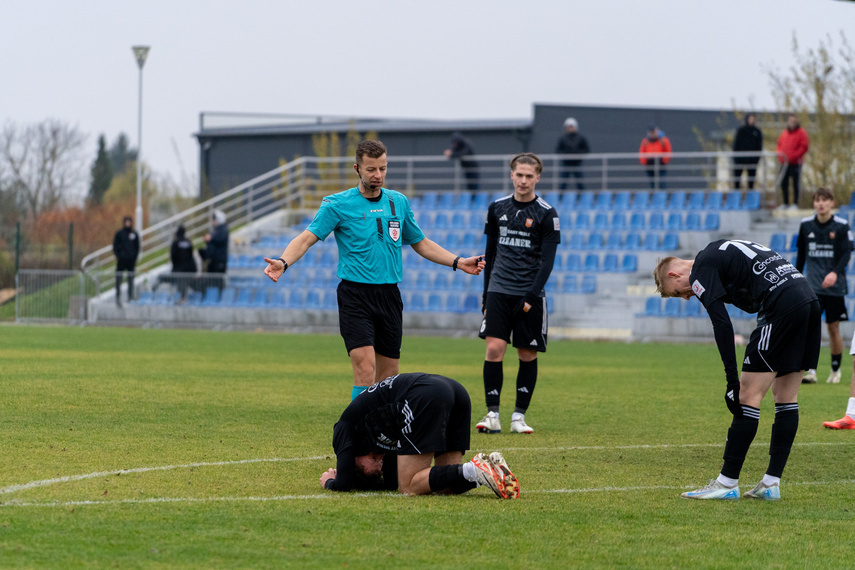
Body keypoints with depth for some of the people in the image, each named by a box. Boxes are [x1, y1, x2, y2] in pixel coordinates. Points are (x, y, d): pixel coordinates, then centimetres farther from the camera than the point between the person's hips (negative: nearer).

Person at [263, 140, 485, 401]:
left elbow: (420, 243, 23)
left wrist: (458, 262, 16)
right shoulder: (337, 204, -3)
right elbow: (307, 239, -10)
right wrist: (284, 262, -28)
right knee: (365, 368, -18)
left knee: (388, 374, 6)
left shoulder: (399, 202, 11)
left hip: (389, 296, 5)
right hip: (355, 295, -5)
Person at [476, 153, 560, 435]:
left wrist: (532, 296, -15)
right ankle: (492, 414, -7)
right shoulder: (497, 208, 9)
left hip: (529, 295, -2)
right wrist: (486, 293, 16)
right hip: (499, 291, 2)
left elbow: (548, 260, -6)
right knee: (494, 348, -10)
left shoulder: (546, 214, -3)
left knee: (528, 354, 1)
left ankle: (519, 416, 9)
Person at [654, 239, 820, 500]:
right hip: (809, 301, 9)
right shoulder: (720, 251, 28)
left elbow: (722, 324, -10)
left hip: (781, 307, -9)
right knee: (786, 397, 11)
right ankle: (771, 484, 12)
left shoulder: (701, 270, 1)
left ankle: (727, 483, -1)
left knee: (749, 395, -3)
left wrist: (732, 381, -11)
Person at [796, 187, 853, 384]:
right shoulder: (806, 225, 4)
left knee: (833, 328, 5)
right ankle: (810, 371, -16)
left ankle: (835, 369, 22)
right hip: (812, 285, 1)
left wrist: (835, 272, -23)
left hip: (835, 286, -1)